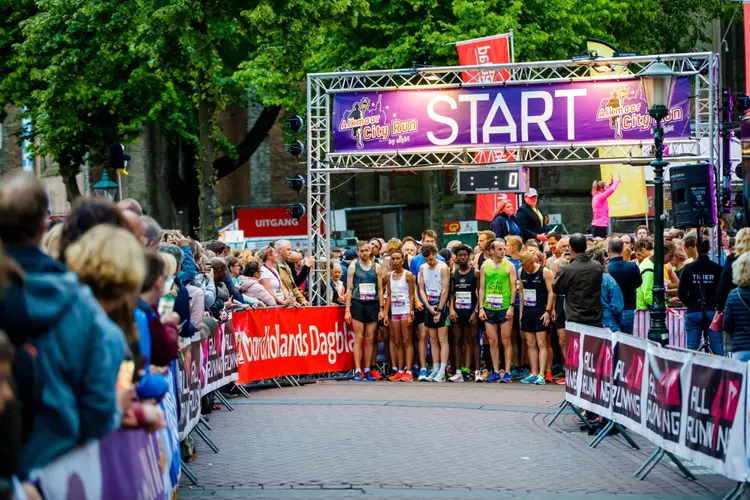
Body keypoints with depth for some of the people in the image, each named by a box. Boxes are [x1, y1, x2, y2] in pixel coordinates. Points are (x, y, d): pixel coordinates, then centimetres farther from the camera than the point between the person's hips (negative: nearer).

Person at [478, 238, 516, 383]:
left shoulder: (509, 266, 1)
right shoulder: (485, 266, 8)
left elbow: (513, 287, -1)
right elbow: (482, 288, 10)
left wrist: (511, 306, -9)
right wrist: (481, 307, 3)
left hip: (504, 308, -3)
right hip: (489, 308, 3)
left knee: (506, 341, 0)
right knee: (492, 342, 6)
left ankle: (507, 372, 4)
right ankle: (496, 372, 13)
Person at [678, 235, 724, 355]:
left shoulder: (688, 268, -3)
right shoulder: (717, 269, -4)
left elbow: (681, 293, -5)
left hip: (693, 313, 0)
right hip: (713, 313, 0)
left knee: (692, 349, 4)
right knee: (717, 349, 2)